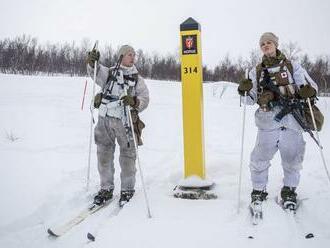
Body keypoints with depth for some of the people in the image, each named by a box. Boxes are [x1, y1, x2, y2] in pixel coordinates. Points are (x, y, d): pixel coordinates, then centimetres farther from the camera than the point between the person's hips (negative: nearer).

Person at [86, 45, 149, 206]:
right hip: (105, 119, 1)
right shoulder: (109, 73, 13)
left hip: (124, 122, -1)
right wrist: (92, 62, -22)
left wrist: (133, 101, -18)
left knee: (127, 156, 3)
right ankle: (106, 189, 21)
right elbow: (95, 72, -2)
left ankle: (127, 190, 17)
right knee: (104, 155, 7)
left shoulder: (137, 79, 10)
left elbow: (144, 99, 2)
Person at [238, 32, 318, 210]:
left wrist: (309, 91, -18)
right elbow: (251, 100, 11)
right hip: (267, 124, 1)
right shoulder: (256, 72, 15)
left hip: (291, 122, 0)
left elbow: (311, 86, 6)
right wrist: (245, 91, -11)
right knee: (259, 161, -2)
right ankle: (258, 192, 19)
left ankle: (289, 191, 29)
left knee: (292, 161, 7)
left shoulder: (292, 66, 10)